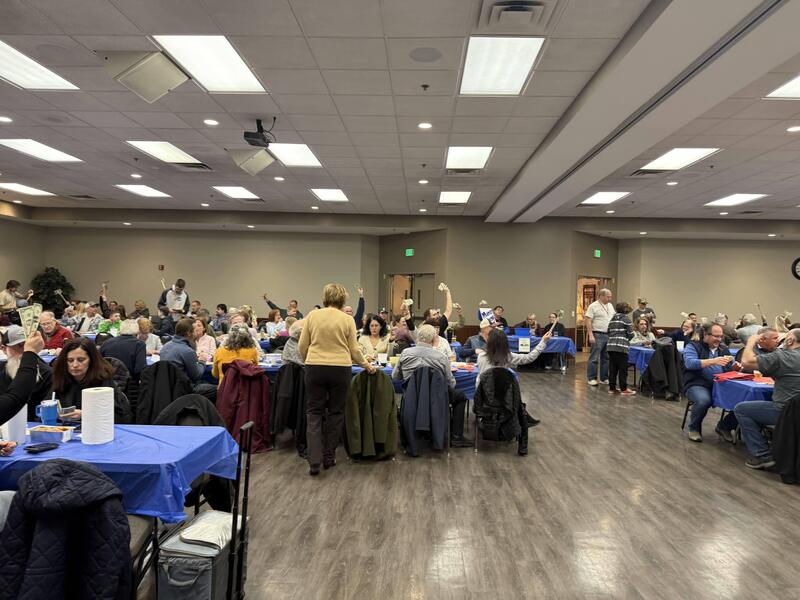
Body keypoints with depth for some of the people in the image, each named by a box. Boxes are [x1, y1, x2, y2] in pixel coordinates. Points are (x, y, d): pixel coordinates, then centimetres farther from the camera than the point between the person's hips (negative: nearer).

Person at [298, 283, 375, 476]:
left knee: (314, 413, 7)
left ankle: (314, 460, -2)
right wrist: (366, 364, 17)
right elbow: (354, 350, 1)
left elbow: (302, 345, 4)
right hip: (340, 369, -1)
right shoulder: (347, 319, -2)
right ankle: (329, 458, 19)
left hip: (315, 368, 1)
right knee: (335, 413, 12)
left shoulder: (312, 315, 2)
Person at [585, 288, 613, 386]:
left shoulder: (610, 306, 15)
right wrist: (590, 335, -18)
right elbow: (588, 321, -12)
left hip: (609, 335, 7)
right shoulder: (593, 306, -7)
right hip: (597, 335, -7)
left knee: (606, 358, 10)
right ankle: (591, 378, 2)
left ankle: (604, 378, 18)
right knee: (594, 358, -4)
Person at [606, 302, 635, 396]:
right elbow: (631, 334, -3)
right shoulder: (626, 318, -2)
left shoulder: (612, 319, 15)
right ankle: (623, 389, 5)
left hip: (611, 346, 6)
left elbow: (608, 332, 16)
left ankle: (612, 388, 14)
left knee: (612, 368, 9)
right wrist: (627, 340, 15)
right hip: (621, 346, -6)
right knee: (623, 369, 1)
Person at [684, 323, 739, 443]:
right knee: (703, 400, -37)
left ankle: (724, 426, 6)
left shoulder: (723, 348, 20)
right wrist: (714, 361, -24)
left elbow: (729, 368, 20)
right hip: (698, 385, -5)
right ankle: (694, 428, -6)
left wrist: (735, 367, -5)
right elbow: (689, 363, -15)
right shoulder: (693, 346, 2)